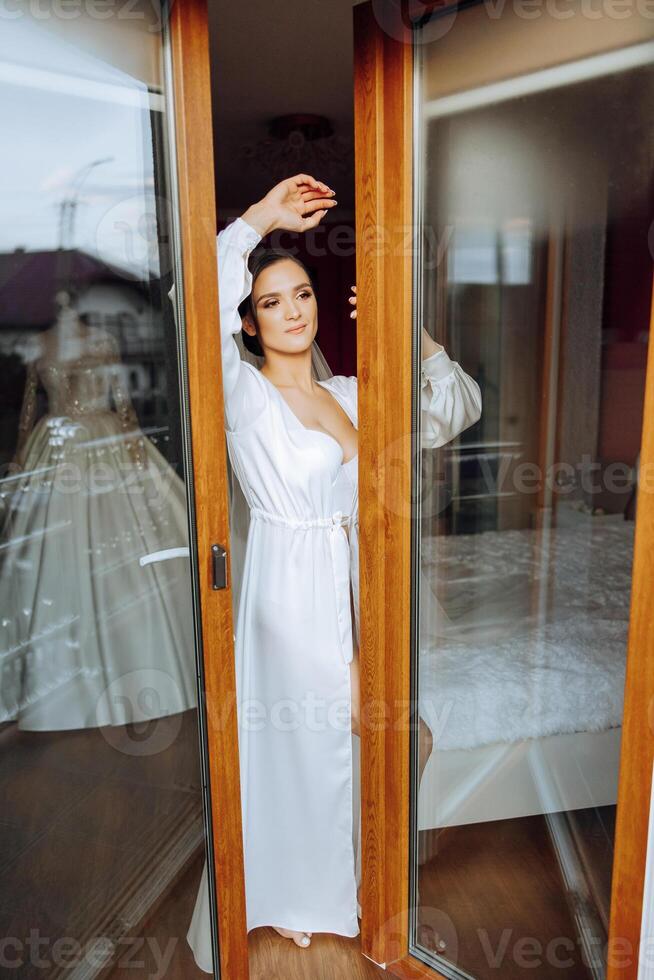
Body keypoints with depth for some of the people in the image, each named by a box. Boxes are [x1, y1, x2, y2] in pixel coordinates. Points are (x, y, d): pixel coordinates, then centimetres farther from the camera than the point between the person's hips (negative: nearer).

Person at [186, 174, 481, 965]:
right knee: (294, 743, 9)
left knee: (350, 735, 18)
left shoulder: (349, 395, 7)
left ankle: (338, 884, 45)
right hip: (289, 589, -5)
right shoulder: (245, 397, -9)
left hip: (353, 588, 6)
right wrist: (262, 217, -18)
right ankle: (289, 897, 37)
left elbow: (457, 412, 9)